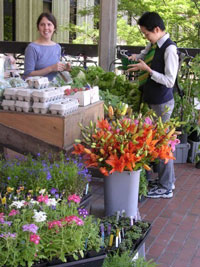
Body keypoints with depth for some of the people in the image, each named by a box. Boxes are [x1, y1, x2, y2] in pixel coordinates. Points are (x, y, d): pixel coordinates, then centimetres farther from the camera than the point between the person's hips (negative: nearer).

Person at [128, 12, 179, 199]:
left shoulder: (169, 49, -19)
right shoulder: (153, 44, 6)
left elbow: (170, 81, -22)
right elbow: (145, 55, 28)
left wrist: (147, 69, -21)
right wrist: (136, 58, 8)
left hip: (162, 103, -9)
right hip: (152, 101, 9)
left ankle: (165, 188, 12)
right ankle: (168, 180, 32)